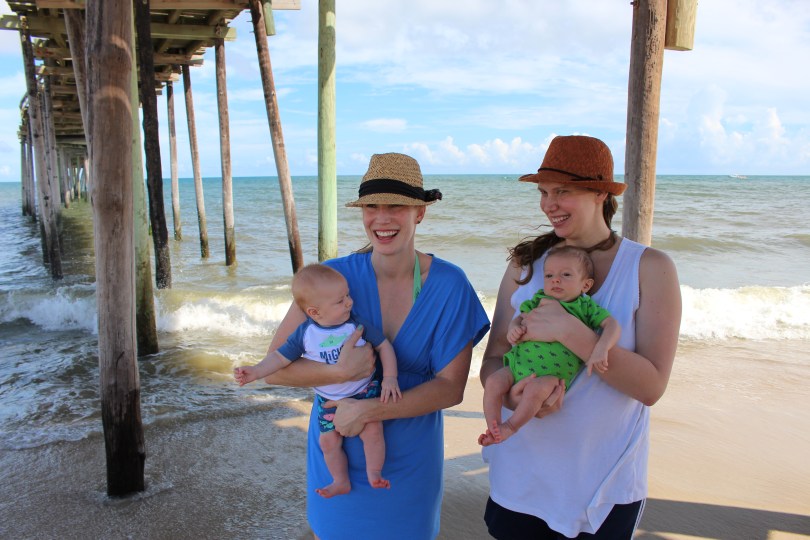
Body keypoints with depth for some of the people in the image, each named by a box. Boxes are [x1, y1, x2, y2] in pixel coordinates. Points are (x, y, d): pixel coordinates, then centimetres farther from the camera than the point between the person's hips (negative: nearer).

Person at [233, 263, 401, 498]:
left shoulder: (357, 324, -14)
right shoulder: (305, 333, -14)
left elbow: (384, 345, -7)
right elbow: (281, 356, -7)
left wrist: (390, 377, -16)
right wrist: (256, 371, -21)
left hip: (364, 391, -1)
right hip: (328, 400, 2)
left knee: (372, 430, -17)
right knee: (329, 441, 4)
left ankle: (374, 474, 5)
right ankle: (341, 481, 27)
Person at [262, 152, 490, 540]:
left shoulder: (448, 285, -15)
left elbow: (451, 387, -14)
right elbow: (274, 367, -14)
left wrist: (367, 410, -23)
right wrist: (341, 372, -30)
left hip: (410, 460, 0)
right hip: (337, 452, 0)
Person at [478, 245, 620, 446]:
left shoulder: (586, 307, 2)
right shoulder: (538, 300, 13)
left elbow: (613, 325, -6)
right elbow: (519, 318, 21)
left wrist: (601, 349, -25)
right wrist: (514, 328, -4)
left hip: (554, 372, -4)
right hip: (519, 362, 4)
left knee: (536, 388, -33)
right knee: (493, 382, -15)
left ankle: (510, 427, -15)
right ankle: (492, 429, -5)